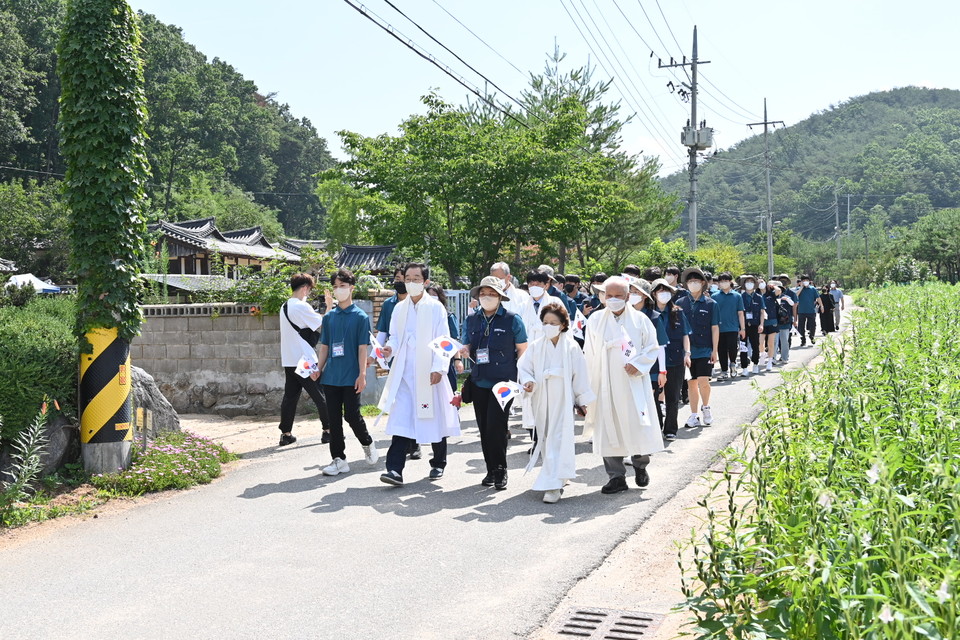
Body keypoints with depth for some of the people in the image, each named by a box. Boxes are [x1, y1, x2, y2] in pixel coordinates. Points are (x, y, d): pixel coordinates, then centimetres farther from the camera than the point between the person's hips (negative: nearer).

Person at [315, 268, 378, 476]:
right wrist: (318, 369, 6)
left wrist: (362, 374, -12)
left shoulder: (360, 317, -3)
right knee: (334, 419, 5)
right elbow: (324, 346, 14)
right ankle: (339, 459, 13)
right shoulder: (329, 316, 9)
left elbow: (363, 347, -6)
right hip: (331, 377, 4)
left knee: (352, 415, -4)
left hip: (351, 377, -4)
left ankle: (367, 443, 25)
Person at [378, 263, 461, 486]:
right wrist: (390, 348, -7)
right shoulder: (399, 308, 11)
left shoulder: (435, 308, -2)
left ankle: (438, 464, 27)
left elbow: (443, 341, -5)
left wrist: (438, 368, -15)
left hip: (429, 373, -3)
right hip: (404, 373, 3)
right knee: (401, 418, -6)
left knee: (435, 419, 8)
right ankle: (395, 469, -9)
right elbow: (395, 337, 16)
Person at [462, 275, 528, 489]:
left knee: (496, 426, -11)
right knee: (484, 428, 8)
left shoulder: (512, 320, -2)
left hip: (504, 382, -5)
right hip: (479, 382, 5)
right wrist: (464, 350, -7)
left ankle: (500, 470, 4)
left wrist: (521, 378, -5)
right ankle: (491, 470, 21)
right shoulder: (472, 320, 10)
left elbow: (523, 350, 2)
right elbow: (468, 347, 17)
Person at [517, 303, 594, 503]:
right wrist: (528, 381, -15)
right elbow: (523, 367, 7)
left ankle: (554, 486, -12)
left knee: (558, 440, -10)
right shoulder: (535, 347, 3)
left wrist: (581, 401, 3)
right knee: (545, 439, 11)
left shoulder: (571, 348, -3)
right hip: (541, 402, 3)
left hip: (563, 402, -3)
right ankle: (558, 478, 29)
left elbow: (580, 375, 1)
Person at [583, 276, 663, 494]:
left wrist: (638, 365, -12)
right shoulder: (595, 320, 4)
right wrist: (589, 383, 4)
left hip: (633, 382, -1)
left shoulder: (640, 319, 2)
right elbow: (589, 353, 7)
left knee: (638, 424, 0)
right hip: (606, 384, 1)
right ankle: (616, 476, 10)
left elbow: (652, 347, 5)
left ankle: (640, 464, 28)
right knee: (609, 428, 1)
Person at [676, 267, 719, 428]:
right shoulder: (680, 303, 3)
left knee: (703, 381, -12)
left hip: (705, 350, -2)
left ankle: (705, 407, 14)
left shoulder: (711, 304, 0)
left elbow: (715, 328, 1)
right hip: (686, 349, 2)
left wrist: (714, 350, -3)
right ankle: (694, 416, 17)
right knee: (691, 383, 8)